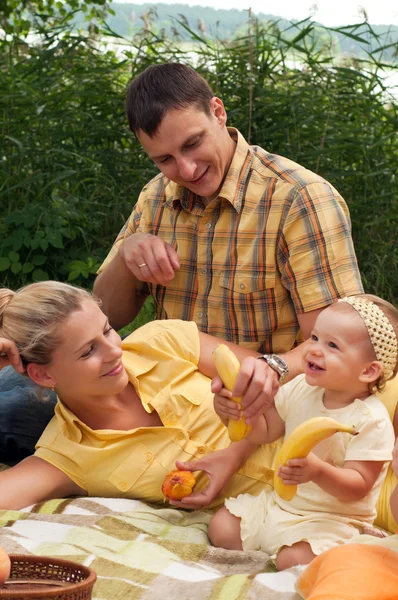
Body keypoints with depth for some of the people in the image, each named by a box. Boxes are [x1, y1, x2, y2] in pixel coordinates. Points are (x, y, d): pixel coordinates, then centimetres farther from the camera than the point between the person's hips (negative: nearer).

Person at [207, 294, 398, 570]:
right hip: (278, 503, 6)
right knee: (221, 528, -3)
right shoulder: (300, 389, -2)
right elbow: (265, 431, 11)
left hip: (331, 519, -6)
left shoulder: (371, 421, -21)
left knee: (293, 560, -28)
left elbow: (358, 486, -22)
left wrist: (319, 472, -41)